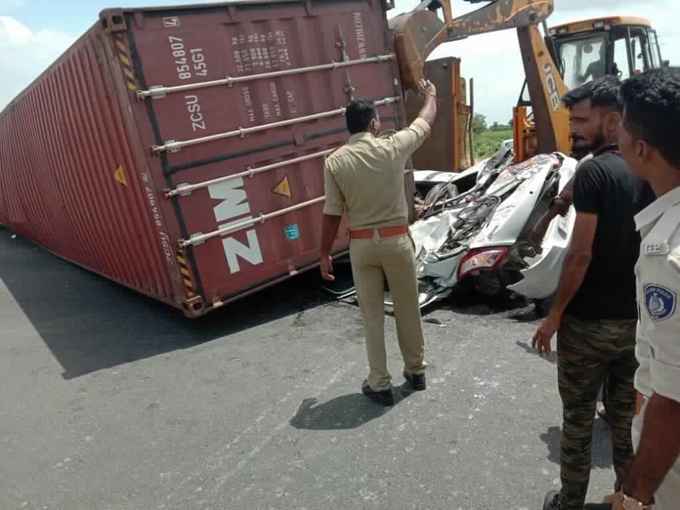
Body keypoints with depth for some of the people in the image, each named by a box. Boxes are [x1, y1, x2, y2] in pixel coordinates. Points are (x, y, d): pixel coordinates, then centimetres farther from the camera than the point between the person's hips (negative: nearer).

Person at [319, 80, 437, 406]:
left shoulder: (335, 161, -7)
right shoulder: (393, 148, -6)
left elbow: (332, 214, -6)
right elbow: (426, 121, 12)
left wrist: (324, 254, 4)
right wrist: (431, 94, 33)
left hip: (361, 244, 0)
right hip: (397, 240, 0)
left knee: (372, 316, 10)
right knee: (408, 309, 17)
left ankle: (380, 384, 19)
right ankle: (416, 371, 34)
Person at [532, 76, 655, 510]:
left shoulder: (595, 172, -18)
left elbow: (581, 254, -21)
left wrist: (555, 314, -12)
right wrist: (634, 300, 20)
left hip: (590, 321, -7)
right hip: (635, 319, 7)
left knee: (578, 418, 9)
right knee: (625, 412, 21)